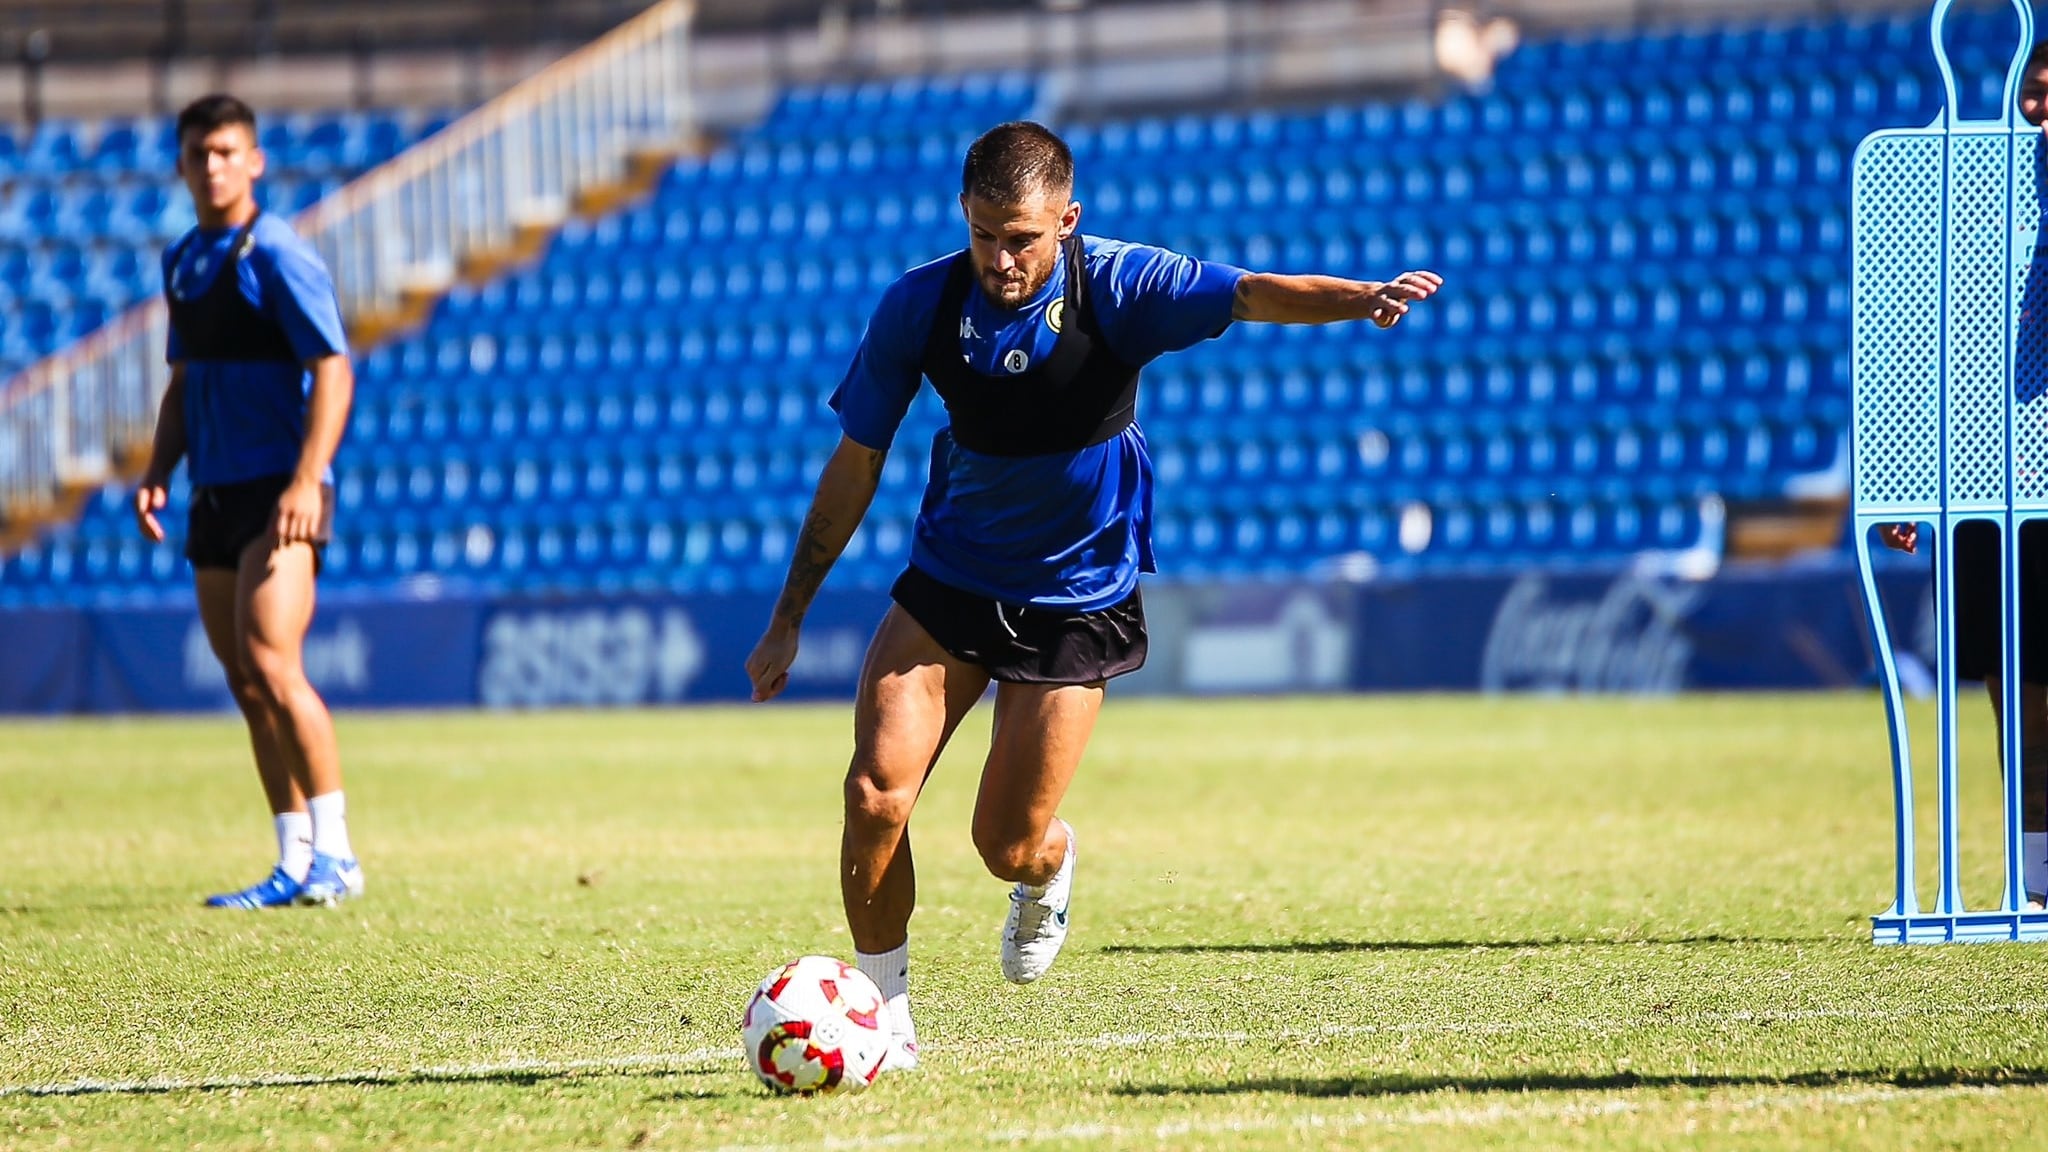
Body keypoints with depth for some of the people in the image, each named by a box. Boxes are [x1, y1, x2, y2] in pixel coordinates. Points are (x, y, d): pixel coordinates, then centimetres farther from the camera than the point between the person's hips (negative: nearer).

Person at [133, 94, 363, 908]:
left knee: (270, 665, -18)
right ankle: (295, 865, 10)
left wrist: (306, 481, -23)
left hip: (278, 495, -8)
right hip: (216, 496, 8)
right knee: (245, 684, 6)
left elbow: (332, 371, -15)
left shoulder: (276, 254, -10)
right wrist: (157, 473, 11)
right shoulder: (182, 262, 14)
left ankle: (335, 853, -12)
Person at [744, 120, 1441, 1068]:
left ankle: (1049, 869, 36)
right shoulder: (919, 306, -11)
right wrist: (788, 617, 2)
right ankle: (883, 1012, 4)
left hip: (1075, 604, -2)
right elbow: (855, 464, 0)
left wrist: (1360, 298, -55)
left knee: (1007, 845, -3)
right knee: (875, 790, -16)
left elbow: (1252, 295, -33)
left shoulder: (1116, 287, -18)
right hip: (948, 581, 2)